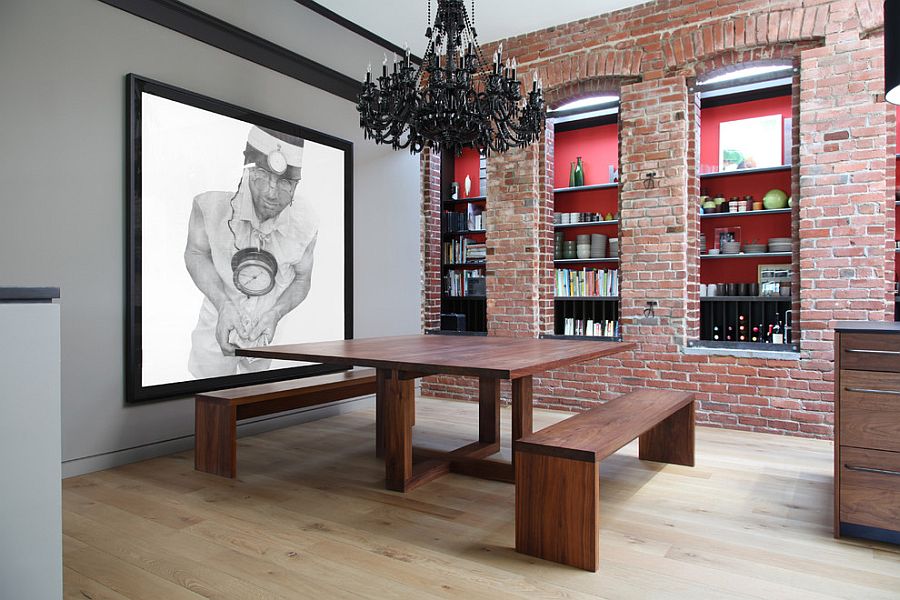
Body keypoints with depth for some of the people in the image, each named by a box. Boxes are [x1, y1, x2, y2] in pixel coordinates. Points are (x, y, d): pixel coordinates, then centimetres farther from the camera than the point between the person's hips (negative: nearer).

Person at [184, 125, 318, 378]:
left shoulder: (304, 223, -24)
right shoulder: (210, 205, -28)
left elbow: (301, 280, -7)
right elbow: (196, 253, -10)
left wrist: (274, 314, -24)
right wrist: (223, 305, -26)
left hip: (274, 329, 1)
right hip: (219, 323, -1)